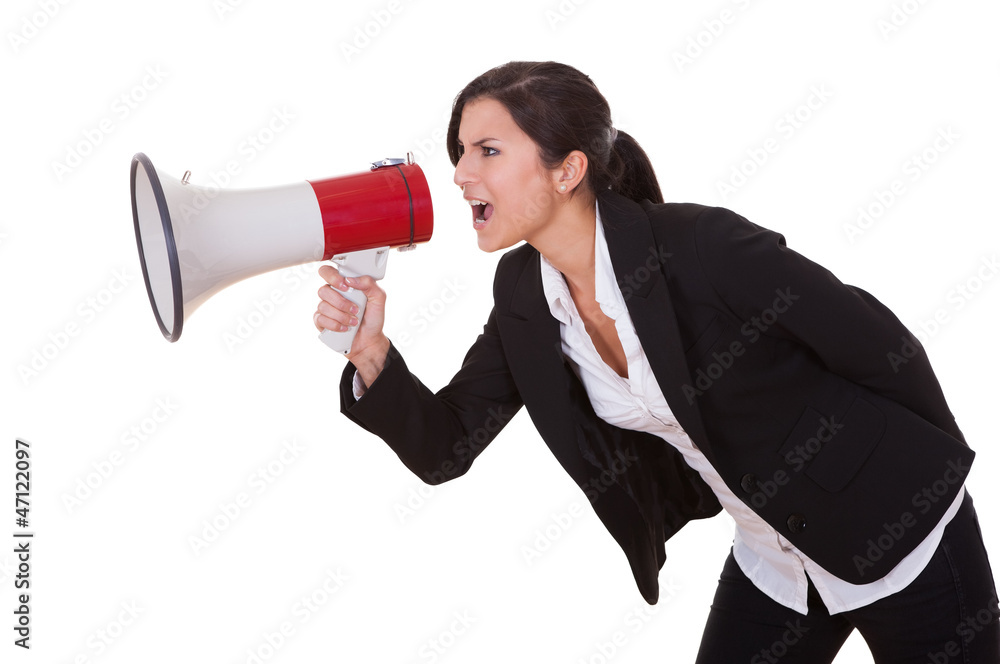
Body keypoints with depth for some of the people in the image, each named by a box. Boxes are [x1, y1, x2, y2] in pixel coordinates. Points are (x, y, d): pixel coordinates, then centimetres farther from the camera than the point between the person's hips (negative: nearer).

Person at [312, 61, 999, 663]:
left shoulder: (703, 245, -28)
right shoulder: (524, 292, -8)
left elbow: (880, 345, -17)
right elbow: (445, 448, -6)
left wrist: (936, 473, -1)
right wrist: (370, 350, -24)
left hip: (905, 538, -5)